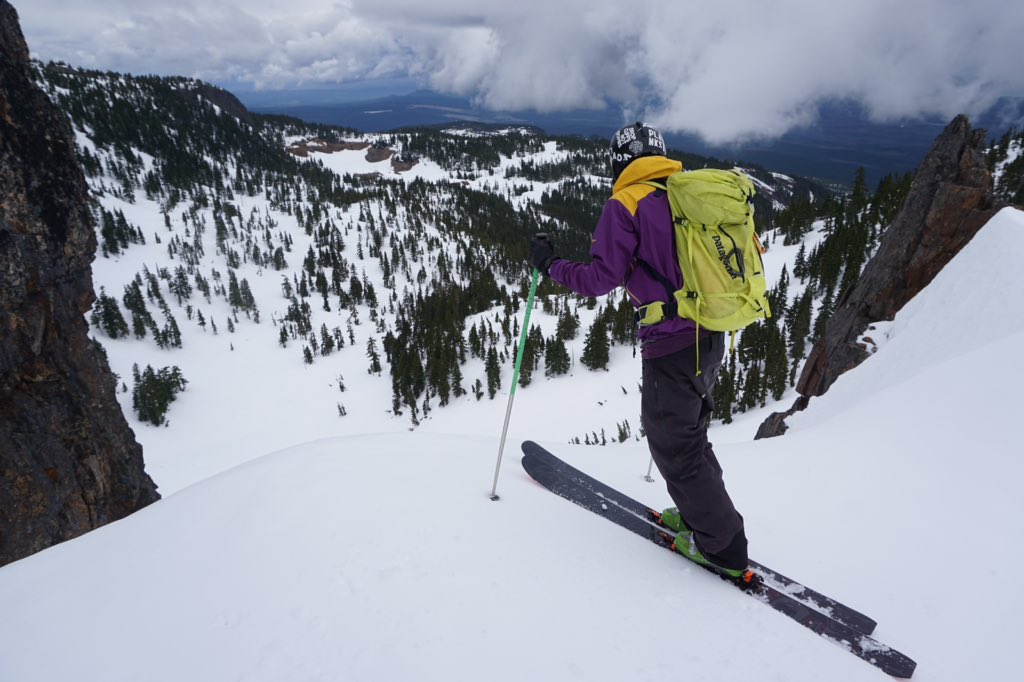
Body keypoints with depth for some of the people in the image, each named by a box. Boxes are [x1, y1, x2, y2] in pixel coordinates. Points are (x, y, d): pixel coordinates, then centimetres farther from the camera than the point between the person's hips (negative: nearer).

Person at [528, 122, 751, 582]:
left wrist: (549, 264, 0)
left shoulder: (625, 204, -11)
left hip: (672, 347, -8)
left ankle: (721, 547, 21)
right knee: (689, 430, 25)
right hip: (711, 338, 8)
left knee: (674, 447, 9)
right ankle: (702, 513, 39)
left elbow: (600, 279, -14)